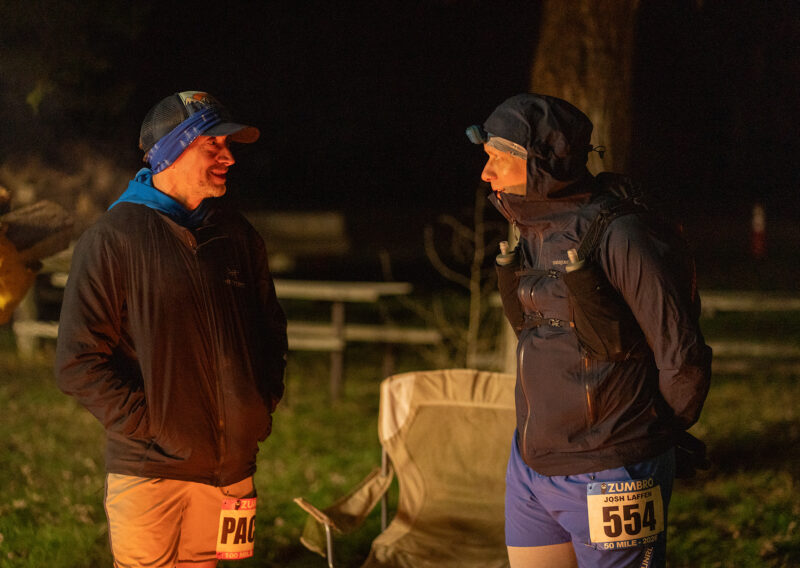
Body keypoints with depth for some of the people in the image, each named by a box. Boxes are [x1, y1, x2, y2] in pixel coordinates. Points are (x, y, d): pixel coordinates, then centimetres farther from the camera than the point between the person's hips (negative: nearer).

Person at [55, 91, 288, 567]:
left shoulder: (240, 237, 9)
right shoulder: (113, 238, -8)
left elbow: (271, 330, 21)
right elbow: (79, 362, -10)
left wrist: (262, 409, 7)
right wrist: (151, 428, -13)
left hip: (231, 467, 5)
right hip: (151, 470, -5)